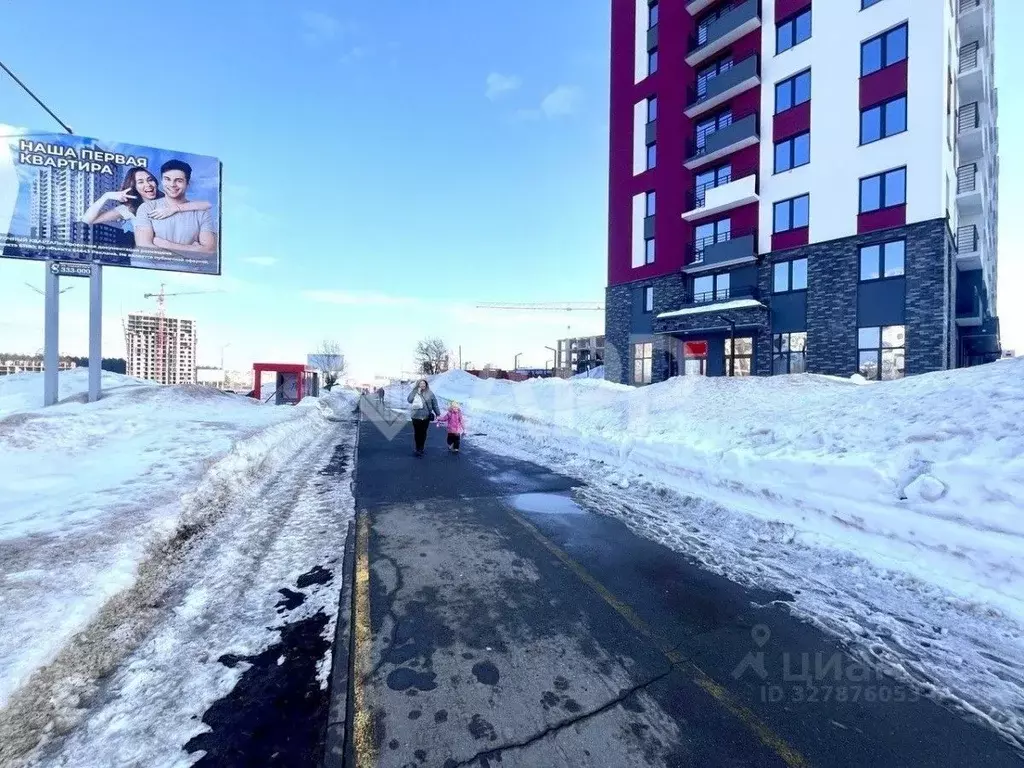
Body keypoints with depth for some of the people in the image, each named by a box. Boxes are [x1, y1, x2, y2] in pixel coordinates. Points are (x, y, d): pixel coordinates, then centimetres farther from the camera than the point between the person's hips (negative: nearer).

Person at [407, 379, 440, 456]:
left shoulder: (429, 394, 0)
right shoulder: (414, 392, 2)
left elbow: (434, 404, 3)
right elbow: (410, 400, -15)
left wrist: (438, 414, 3)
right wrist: (417, 392, -17)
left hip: (426, 417, 0)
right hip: (416, 416, 0)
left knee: (423, 433, 7)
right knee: (417, 433, 4)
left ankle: (421, 448, 20)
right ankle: (418, 448, 18)